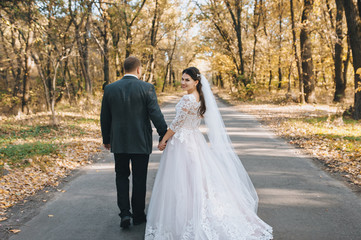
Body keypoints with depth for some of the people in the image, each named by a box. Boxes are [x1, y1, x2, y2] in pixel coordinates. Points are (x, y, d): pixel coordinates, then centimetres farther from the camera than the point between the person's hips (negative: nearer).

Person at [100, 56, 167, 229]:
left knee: (121, 176, 17)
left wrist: (106, 139, 17)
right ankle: (138, 215, 23)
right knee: (139, 179, 11)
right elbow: (156, 115, -12)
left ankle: (125, 213, 6)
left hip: (118, 143, 2)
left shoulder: (110, 89, 0)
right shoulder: (146, 88, -9)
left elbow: (105, 118, 6)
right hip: (140, 142, -2)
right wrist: (164, 136, -3)